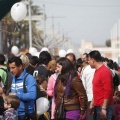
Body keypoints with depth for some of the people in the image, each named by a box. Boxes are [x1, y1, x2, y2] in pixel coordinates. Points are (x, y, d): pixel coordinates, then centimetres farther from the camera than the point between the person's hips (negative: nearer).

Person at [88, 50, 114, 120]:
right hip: (97, 106, 9)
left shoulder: (105, 71, -15)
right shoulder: (97, 71, 13)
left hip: (104, 107, -9)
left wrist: (104, 108, -21)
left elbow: (108, 91, -19)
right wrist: (92, 104, 20)